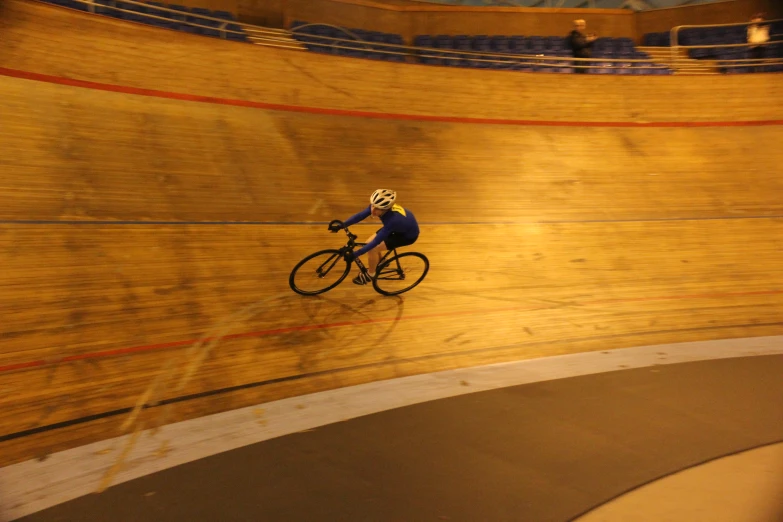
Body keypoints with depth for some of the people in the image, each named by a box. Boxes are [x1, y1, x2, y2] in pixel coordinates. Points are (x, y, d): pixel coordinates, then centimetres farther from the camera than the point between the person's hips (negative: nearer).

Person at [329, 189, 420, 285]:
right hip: (401, 226, 7)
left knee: (372, 249, -15)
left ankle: (370, 274, 11)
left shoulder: (392, 219, -42)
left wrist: (354, 255, -35)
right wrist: (341, 225, -27)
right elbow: (360, 215, -18)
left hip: (408, 235, -7)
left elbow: (375, 242, -37)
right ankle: (381, 261, 34)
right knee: (369, 243, 5)